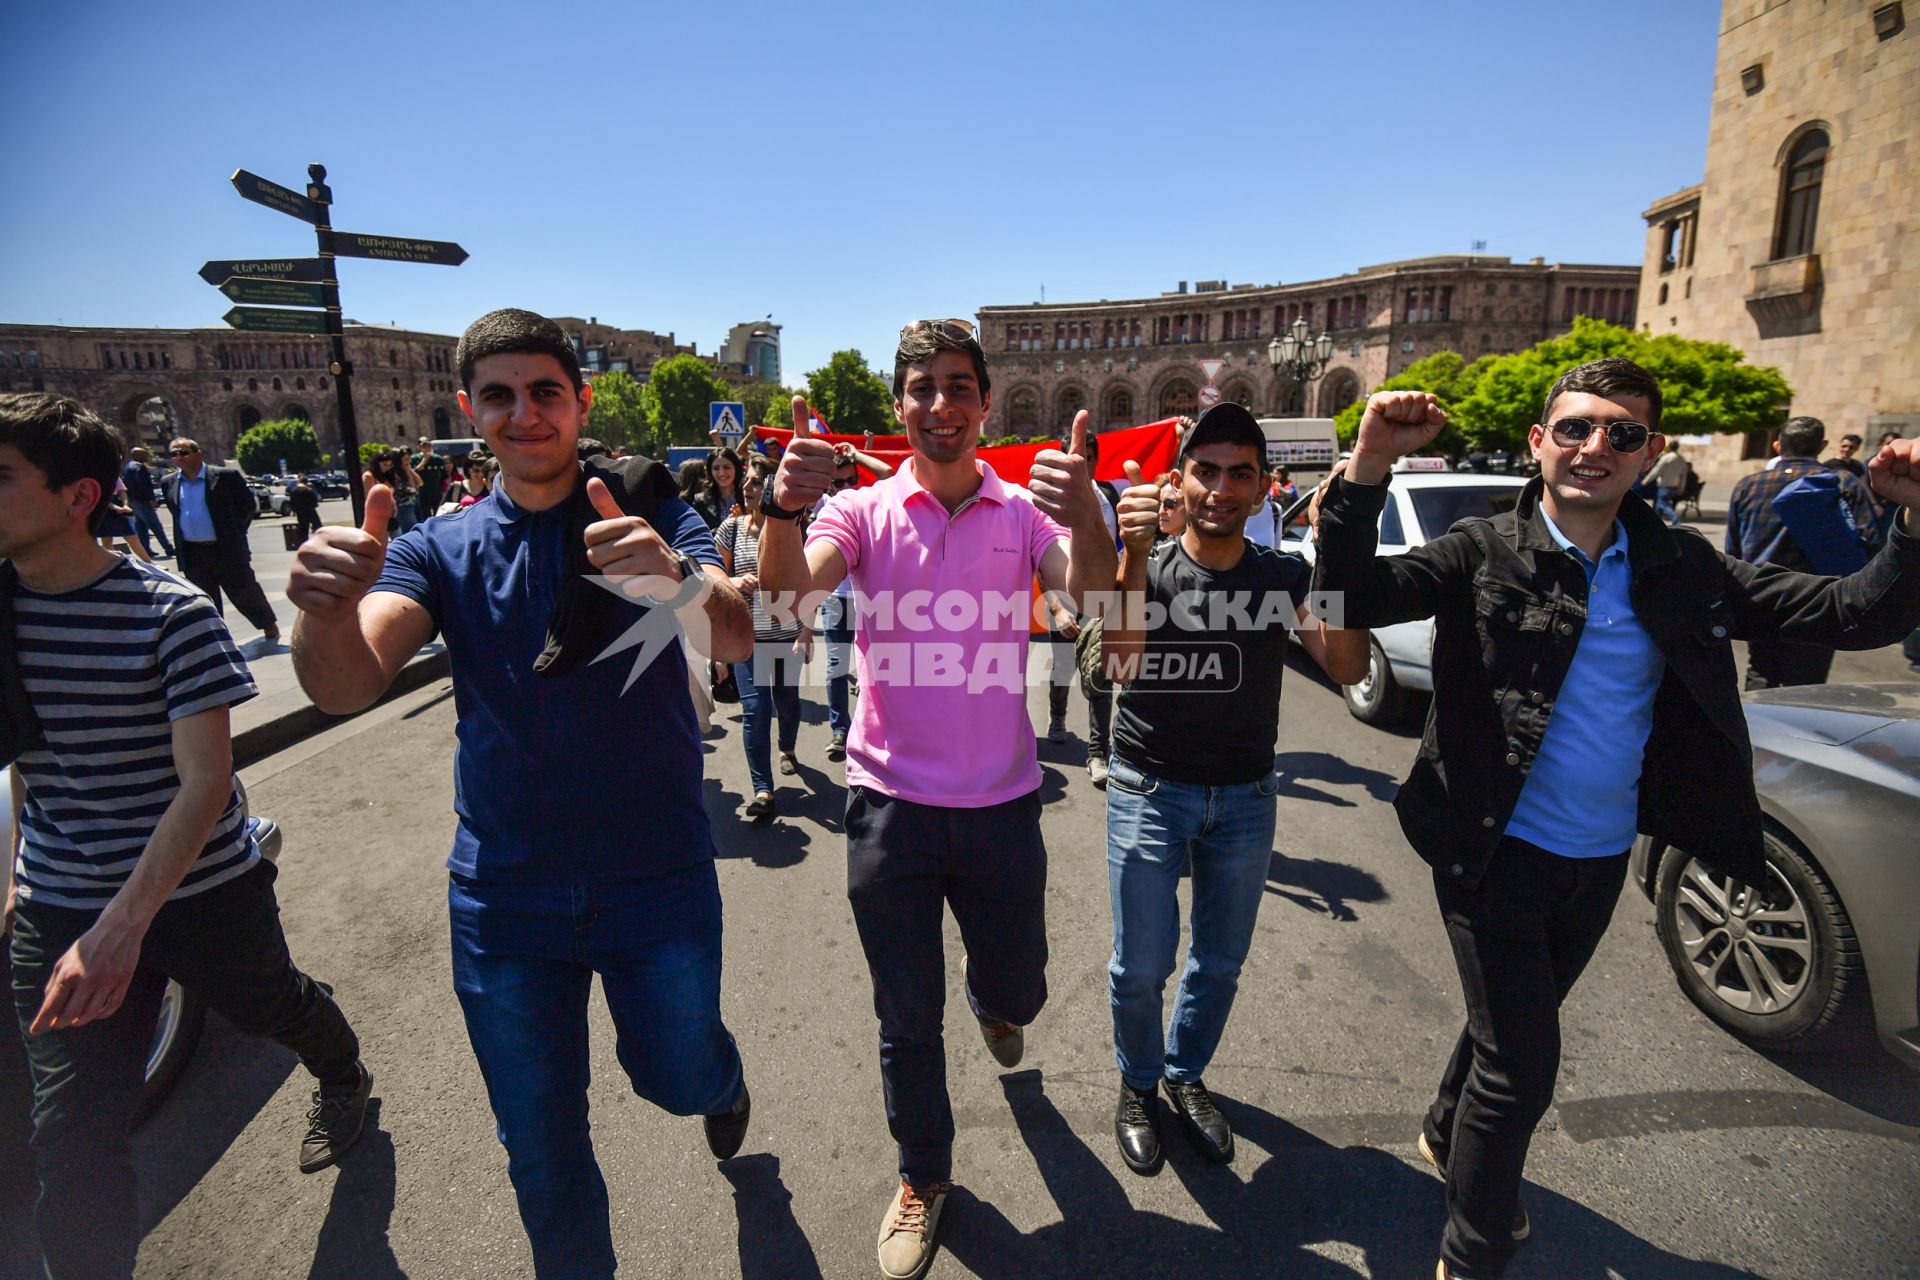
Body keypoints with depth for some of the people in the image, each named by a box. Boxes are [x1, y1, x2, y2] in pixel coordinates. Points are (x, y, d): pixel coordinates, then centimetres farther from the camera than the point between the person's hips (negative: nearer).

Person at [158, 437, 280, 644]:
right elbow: (175, 513, 19)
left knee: (245, 592, 5)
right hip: (192, 554, 4)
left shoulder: (226, 476, -7)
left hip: (227, 549, -4)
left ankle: (270, 626, 24)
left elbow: (248, 506, -2)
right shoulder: (169, 483, 7)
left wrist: (235, 532, 1)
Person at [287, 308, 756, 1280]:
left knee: (676, 1078, 15)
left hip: (659, 875, -1)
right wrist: (328, 608, -38)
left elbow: (735, 640, -22)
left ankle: (720, 1074, 52)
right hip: (505, 893, 2)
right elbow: (348, 685, -15)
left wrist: (675, 579, -44)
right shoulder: (441, 548, 0)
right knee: (540, 1145, 13)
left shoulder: (649, 516, -5)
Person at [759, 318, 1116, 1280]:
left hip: (1002, 804, 1)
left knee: (1017, 992, 18)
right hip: (891, 804, 0)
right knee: (906, 1020, 14)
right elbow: (786, 597, -20)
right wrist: (784, 507, -41)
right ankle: (922, 1175, 41)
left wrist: (1085, 514, -40)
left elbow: (1093, 601, -20)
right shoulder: (863, 512, -4)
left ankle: (988, 997, 57)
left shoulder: (1025, 512, -3)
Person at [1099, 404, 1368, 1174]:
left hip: (1246, 797, 3)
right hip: (1150, 792, -3)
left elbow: (1347, 669, -16)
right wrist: (1135, 556, -38)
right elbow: (1117, 665, -27)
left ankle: (1185, 1075, 41)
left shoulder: (1285, 576, -2)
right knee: (1142, 965, 4)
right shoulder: (1145, 568, -10)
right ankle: (1138, 1086, 31)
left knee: (1221, 961, 16)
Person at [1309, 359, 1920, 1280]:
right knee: (1522, 1065, 1)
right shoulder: (1483, 554, -13)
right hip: (1496, 851, -5)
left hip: (1601, 860, 5)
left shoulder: (1683, 570, 0)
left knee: (1514, 1026, 25)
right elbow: (1351, 598, -25)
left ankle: (1448, 1135, 54)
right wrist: (1369, 468, -37)